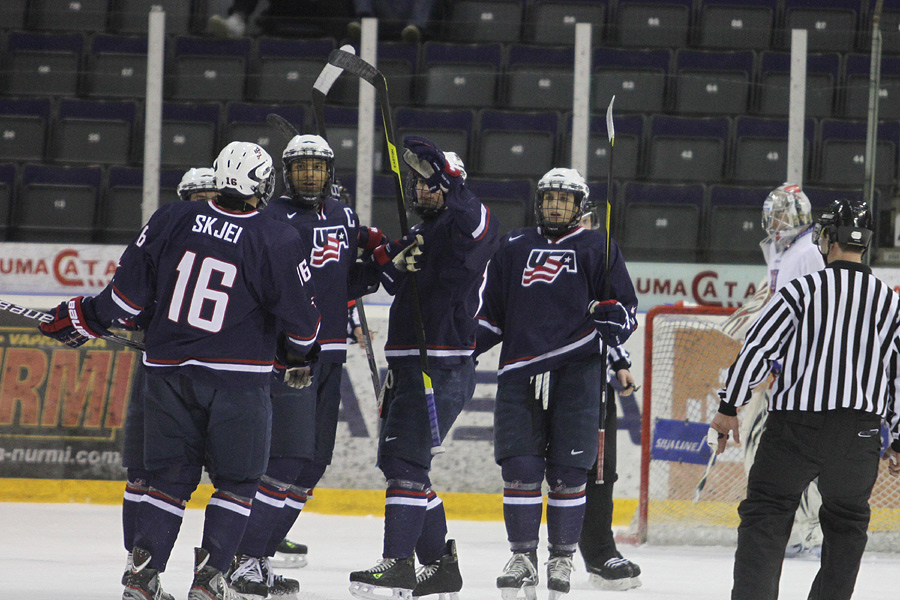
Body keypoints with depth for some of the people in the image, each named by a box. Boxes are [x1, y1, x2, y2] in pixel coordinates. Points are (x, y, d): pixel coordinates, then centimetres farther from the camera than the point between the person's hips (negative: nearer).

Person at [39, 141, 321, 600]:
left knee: (170, 475, 12)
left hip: (169, 371, 3)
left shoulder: (172, 221, -2)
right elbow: (300, 317, 0)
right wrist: (301, 356, 21)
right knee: (236, 478, 10)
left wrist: (84, 320, 18)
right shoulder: (278, 243, -9)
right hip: (236, 378, -3)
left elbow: (130, 288, 3)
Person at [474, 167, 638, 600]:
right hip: (520, 373, 2)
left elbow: (626, 306, 7)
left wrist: (613, 317, -14)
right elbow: (493, 314, 23)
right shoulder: (514, 247, 18)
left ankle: (563, 556, 10)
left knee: (567, 471, -3)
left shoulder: (596, 248, 9)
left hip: (575, 370, -2)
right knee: (520, 467, -6)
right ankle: (523, 556, 4)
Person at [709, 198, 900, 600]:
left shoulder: (802, 291, -4)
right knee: (847, 522, 20)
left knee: (766, 515, 4)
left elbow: (756, 347, -7)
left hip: (795, 427, -3)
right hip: (860, 433, 3)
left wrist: (728, 407, 1)